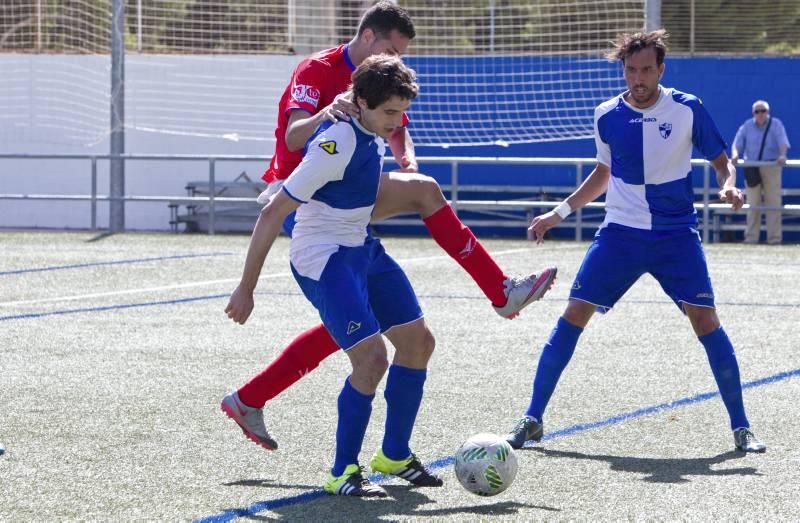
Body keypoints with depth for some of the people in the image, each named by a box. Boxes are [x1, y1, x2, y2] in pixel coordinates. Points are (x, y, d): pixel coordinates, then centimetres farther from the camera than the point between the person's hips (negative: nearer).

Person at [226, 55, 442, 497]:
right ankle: (343, 473, -4)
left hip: (360, 249, 10)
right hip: (323, 258, -10)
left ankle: (395, 454, 26)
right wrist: (246, 289, -20)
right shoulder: (338, 143, -26)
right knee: (371, 357, -19)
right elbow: (272, 213, -23)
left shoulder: (373, 134, -1)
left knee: (418, 341, 12)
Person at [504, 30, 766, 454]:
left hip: (676, 233, -2)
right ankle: (532, 420, 2)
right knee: (573, 316, -7)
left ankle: (741, 428, 0)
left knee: (705, 320, -11)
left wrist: (728, 186, -19)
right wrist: (559, 213, 15)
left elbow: (721, 162, 3)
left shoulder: (687, 109, -6)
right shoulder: (607, 116, 1)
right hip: (621, 232, 2)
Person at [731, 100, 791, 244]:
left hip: (771, 167, -2)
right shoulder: (747, 126, 8)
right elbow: (737, 143, 1)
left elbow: (783, 142, -12)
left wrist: (782, 155, -32)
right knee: (753, 203, 2)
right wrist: (735, 155, -21)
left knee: (773, 202, -3)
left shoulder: (776, 124, 2)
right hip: (752, 167, 2)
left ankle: (774, 238, 0)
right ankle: (751, 237, 6)